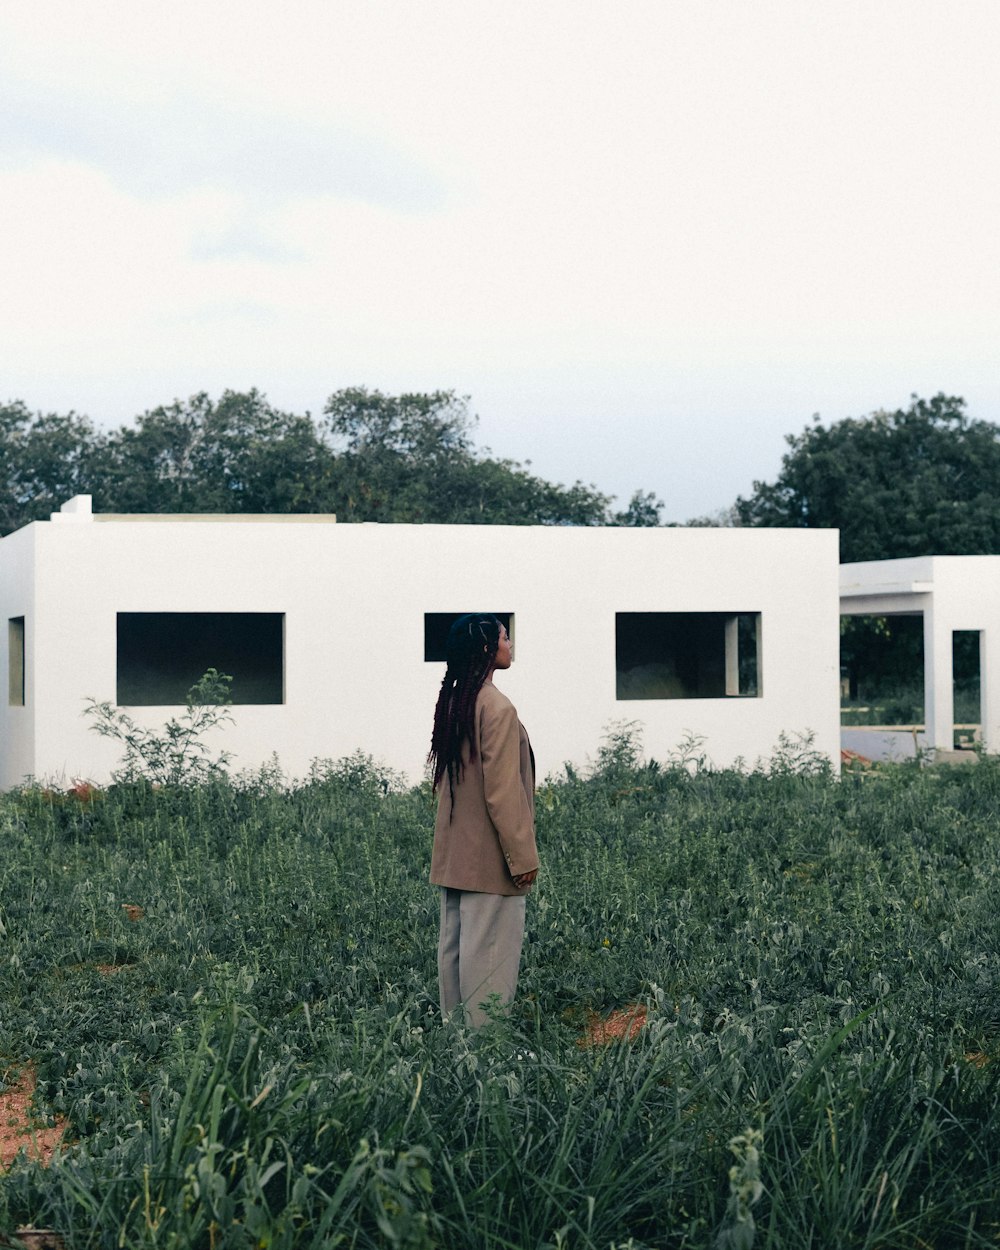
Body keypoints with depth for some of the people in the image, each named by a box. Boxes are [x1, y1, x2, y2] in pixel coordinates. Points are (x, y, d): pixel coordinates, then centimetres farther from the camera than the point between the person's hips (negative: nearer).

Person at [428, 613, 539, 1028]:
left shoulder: (452, 703, 10)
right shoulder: (497, 708, -17)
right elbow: (502, 791, -19)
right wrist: (523, 856, -13)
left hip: (454, 854, 9)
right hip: (489, 858, -9)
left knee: (453, 944, 11)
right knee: (490, 954, -4)